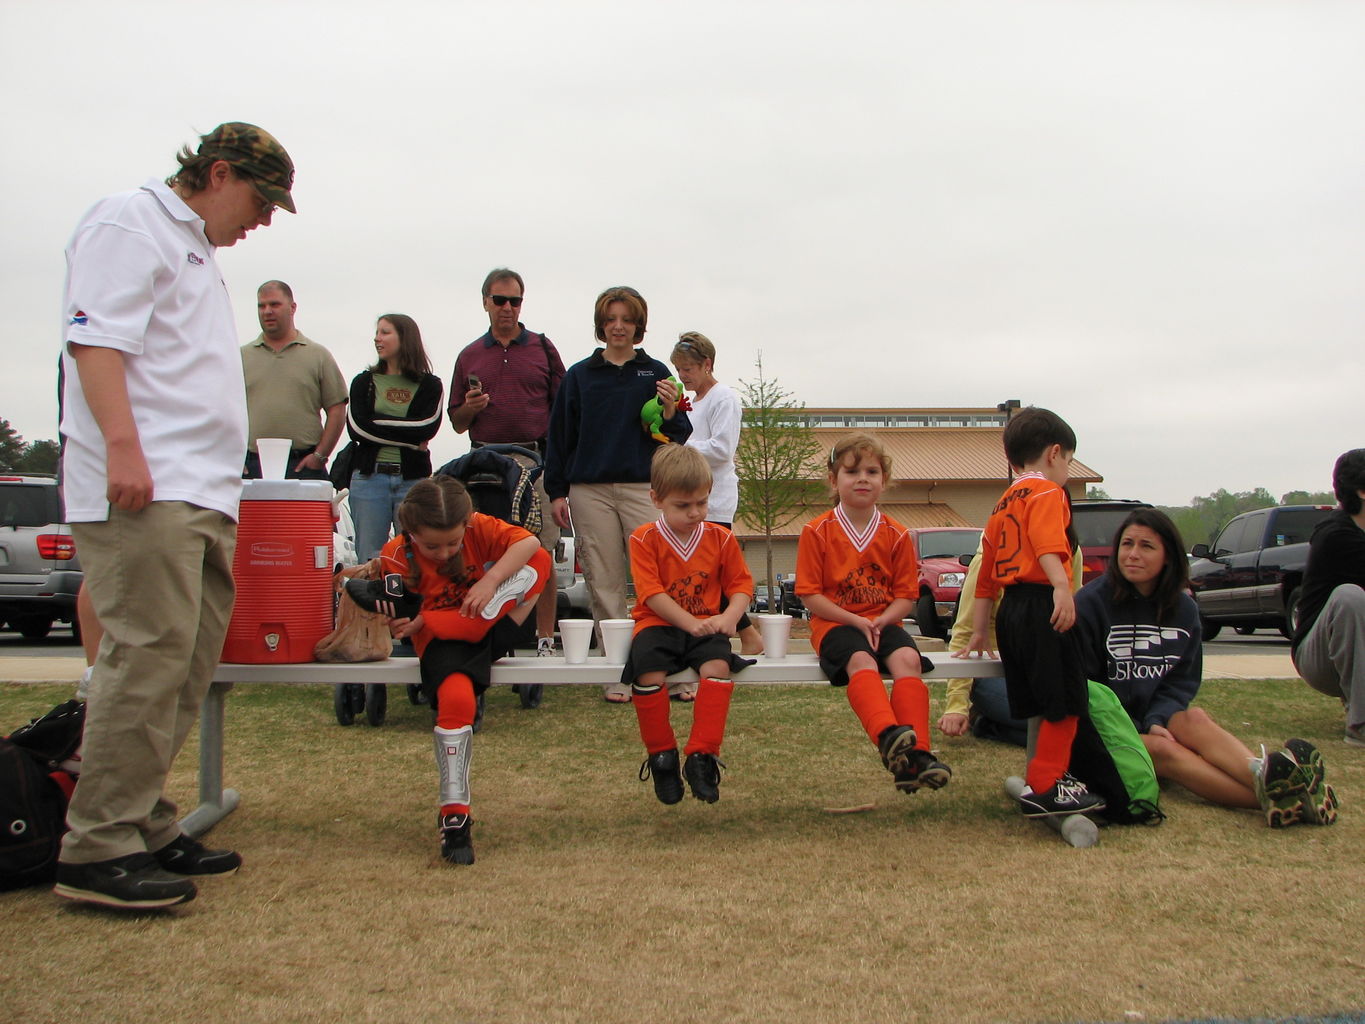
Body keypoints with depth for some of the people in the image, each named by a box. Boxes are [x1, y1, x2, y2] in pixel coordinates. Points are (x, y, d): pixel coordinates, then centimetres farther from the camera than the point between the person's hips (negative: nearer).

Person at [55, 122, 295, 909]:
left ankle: (147, 830, 15)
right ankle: (99, 850, -7)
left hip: (197, 496, 10)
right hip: (143, 491, -10)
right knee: (150, 658, -13)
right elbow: (94, 339, -14)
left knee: (185, 668, 8)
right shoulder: (129, 225, -1)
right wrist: (123, 446, -25)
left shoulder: (194, 249, 29)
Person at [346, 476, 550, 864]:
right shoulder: (397, 557, -10)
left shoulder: (479, 527, -6)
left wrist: (492, 579, -31)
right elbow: (400, 621, -5)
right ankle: (454, 814, -21)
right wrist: (409, 624, -28)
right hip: (441, 641, -2)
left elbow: (529, 544, -19)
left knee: (537, 564, -22)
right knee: (455, 698, -33)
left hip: (488, 626, 2)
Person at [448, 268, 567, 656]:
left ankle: (545, 639, 4)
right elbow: (457, 422, 18)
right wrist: (471, 407, -4)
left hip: (535, 462, -2)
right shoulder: (469, 356, 15)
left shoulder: (543, 348, 10)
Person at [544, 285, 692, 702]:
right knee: (605, 586, 3)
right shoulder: (579, 375, 11)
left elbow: (678, 437, 8)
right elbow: (560, 436, 13)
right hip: (590, 491, 2)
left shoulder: (656, 373, 8)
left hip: (643, 488, -1)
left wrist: (670, 412, -13)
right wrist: (556, 491, 7)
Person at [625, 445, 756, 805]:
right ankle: (661, 756, -9)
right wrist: (690, 622, -19)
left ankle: (702, 755, -21)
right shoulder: (645, 539, 0)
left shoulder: (720, 538, 8)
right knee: (648, 673, -31)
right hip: (659, 625, -1)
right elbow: (652, 593, -8)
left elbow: (741, 584, 8)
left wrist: (729, 617, -13)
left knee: (718, 667, -31)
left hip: (707, 625, 1)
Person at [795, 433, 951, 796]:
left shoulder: (896, 535, 9)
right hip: (836, 623, -2)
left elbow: (906, 594, 8)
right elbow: (809, 595, -3)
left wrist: (882, 620, -13)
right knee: (861, 660, -35)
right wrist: (855, 620, -14)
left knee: (908, 658, -30)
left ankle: (915, 754, -35)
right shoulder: (817, 531, 1)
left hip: (883, 622, 3)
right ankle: (889, 737, -55)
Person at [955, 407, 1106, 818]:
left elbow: (985, 577, 26)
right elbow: (1046, 543, -23)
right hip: (1040, 605, -9)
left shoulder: (1002, 506, 25)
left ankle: (1052, 774, 23)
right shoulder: (1047, 491, -2)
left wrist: (980, 631, 29)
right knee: (1065, 700, -5)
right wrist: (1061, 588, -36)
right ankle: (1044, 787, -5)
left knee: (1044, 702, 16)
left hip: (1010, 609, 9)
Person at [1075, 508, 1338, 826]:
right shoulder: (1091, 602, -8)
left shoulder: (1183, 608, 8)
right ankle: (1274, 798, -55)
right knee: (1163, 750, -32)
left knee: (1194, 719, -27)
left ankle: (1262, 775, -56)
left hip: (1153, 718, 5)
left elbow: (1182, 681, 7)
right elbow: (1082, 683, -8)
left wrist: (1157, 720, -14)